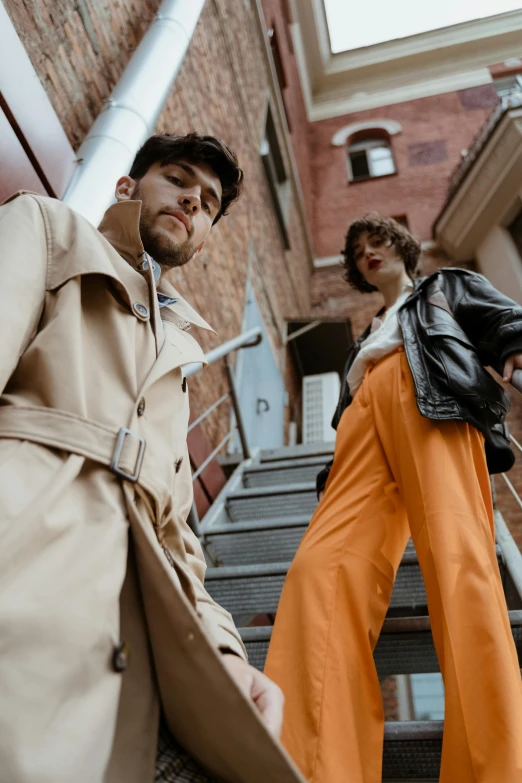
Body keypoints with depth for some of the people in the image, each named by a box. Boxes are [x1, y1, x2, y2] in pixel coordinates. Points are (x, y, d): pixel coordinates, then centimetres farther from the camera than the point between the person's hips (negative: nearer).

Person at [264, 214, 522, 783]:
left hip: (431, 402, -3)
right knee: (321, 566, -21)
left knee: (458, 558, -27)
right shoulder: (365, 336, 43)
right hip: (366, 421, 4)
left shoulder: (449, 287, 33)